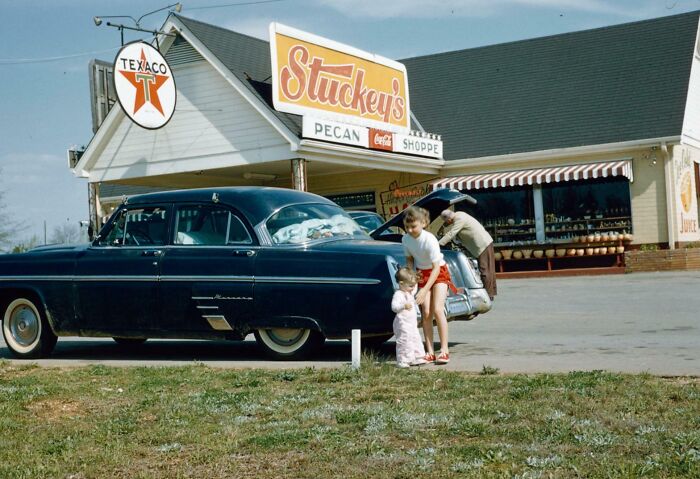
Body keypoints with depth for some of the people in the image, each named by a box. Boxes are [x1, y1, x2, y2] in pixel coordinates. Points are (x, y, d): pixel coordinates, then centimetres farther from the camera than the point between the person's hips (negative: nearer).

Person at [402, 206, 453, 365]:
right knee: (426, 312, -5)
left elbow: (436, 267, -28)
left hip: (439, 272, -4)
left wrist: (424, 290, -33)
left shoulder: (430, 239, -29)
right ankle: (430, 352, -5)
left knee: (437, 310, -17)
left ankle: (444, 350, -13)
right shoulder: (406, 239, -12)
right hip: (421, 274, 4)